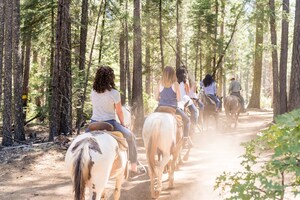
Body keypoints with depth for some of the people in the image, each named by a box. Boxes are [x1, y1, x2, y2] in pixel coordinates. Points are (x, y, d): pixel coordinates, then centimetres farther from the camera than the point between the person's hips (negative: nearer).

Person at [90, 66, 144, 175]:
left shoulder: (93, 92, 1)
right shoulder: (114, 93, -13)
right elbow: (119, 112, -3)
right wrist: (122, 124, 15)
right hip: (109, 123, -4)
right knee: (130, 136, 17)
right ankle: (134, 167, 20)